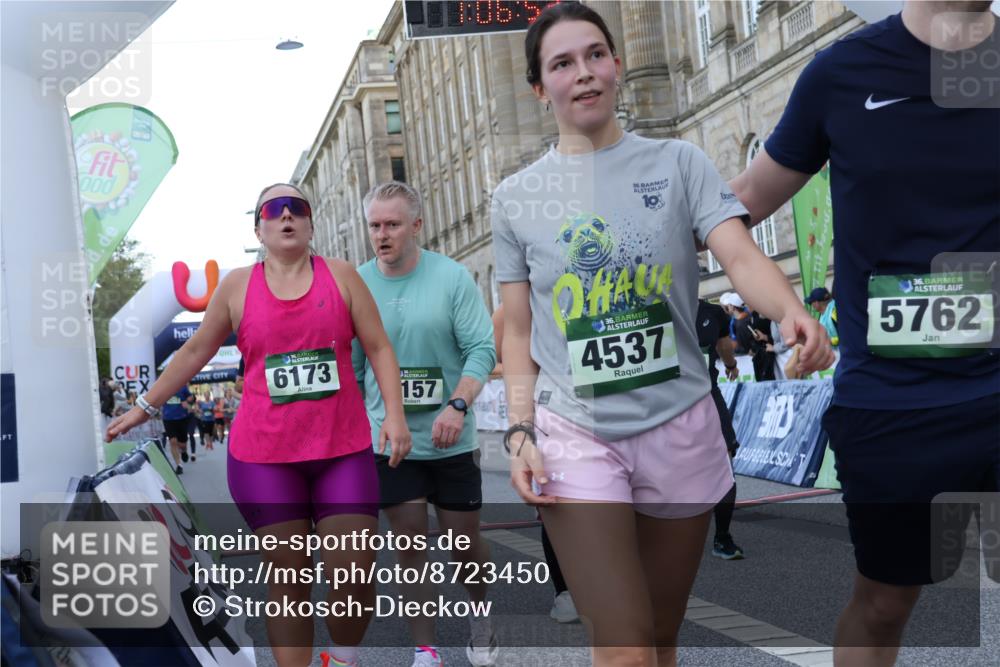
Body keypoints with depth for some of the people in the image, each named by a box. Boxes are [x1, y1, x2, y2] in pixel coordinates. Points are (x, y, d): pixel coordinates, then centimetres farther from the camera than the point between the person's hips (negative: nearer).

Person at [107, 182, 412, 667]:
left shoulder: (340, 275, 4)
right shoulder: (236, 286, 5)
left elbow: (378, 348, 3)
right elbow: (196, 351, 14)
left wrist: (395, 416, -7)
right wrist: (146, 406, 17)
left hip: (344, 450, 0)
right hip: (264, 455, 0)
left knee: (355, 577, -1)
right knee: (288, 581, 4)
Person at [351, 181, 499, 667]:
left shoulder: (452, 276, -7)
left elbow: (483, 349, -10)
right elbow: (349, 370, 8)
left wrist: (458, 405, -24)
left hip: (450, 439, -1)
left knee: (464, 541, 10)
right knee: (410, 546, 4)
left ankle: (481, 618, 37)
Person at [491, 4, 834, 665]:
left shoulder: (679, 163, 1)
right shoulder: (517, 197, 4)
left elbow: (741, 255, -13)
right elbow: (518, 331, 8)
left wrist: (791, 310, -34)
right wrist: (520, 433, -3)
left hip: (681, 426, 1)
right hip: (575, 434, -1)